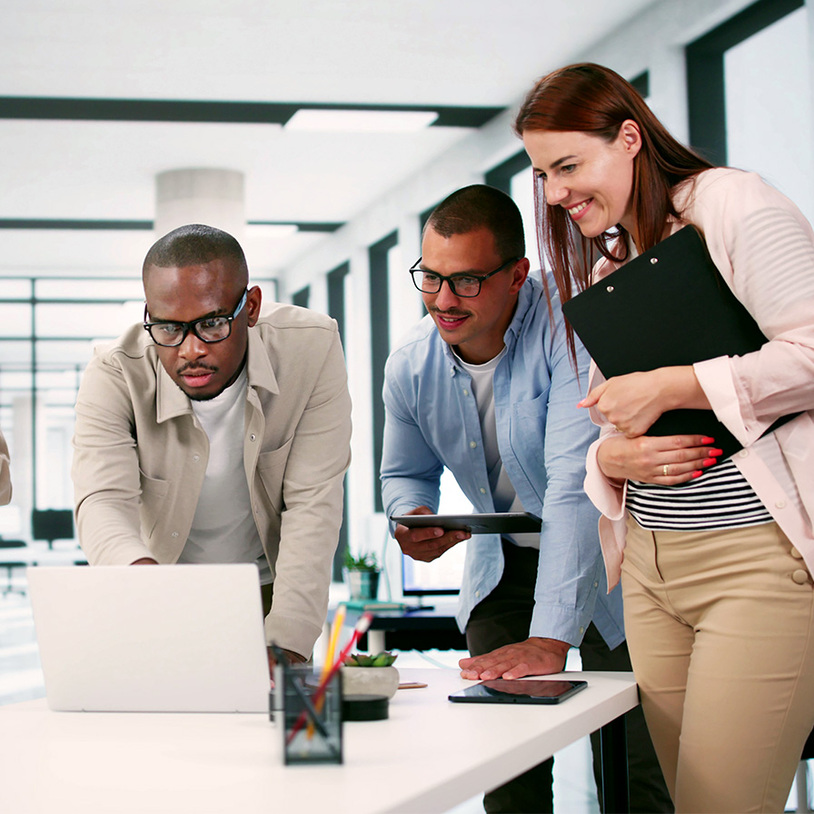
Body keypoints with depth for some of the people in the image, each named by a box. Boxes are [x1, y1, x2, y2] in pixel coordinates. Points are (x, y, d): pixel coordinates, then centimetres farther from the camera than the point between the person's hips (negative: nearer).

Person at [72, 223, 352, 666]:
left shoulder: (311, 350, -18)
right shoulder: (113, 378, -20)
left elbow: (313, 502, -20)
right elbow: (102, 501, -31)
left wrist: (288, 645, -31)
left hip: (267, 591, 0)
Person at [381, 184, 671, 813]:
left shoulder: (568, 328, -28)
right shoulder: (410, 366, -9)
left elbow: (576, 484, -36)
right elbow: (406, 473, 10)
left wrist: (551, 638, -42)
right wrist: (412, 518, -16)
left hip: (597, 561, -4)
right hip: (503, 564, 5)